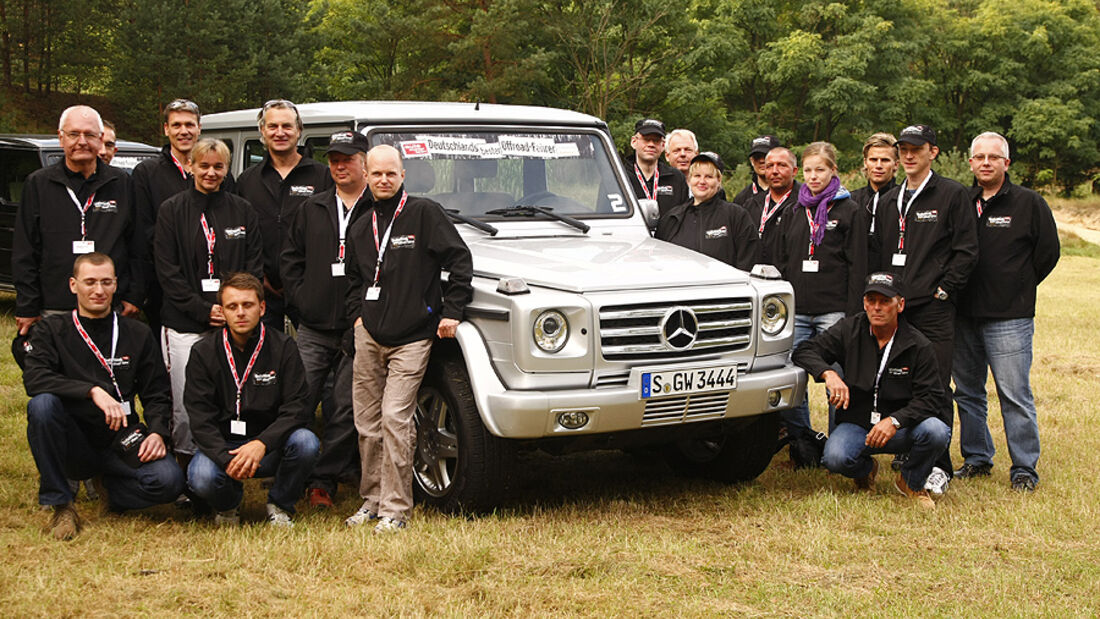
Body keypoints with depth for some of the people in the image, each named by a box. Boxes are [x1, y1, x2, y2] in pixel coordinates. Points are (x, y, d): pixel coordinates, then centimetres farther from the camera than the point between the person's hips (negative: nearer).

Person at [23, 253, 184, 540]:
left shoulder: (138, 334, 9)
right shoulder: (52, 330, 3)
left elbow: (157, 394, 10)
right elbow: (34, 378, -15)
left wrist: (157, 432, -11)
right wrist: (93, 391, -27)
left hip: (119, 443, 1)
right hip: (73, 446, -1)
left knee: (169, 480, -27)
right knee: (42, 404, -32)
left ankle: (107, 486, 6)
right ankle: (60, 504, -15)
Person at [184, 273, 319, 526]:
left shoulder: (282, 347, -2)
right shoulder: (204, 352, -2)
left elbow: (298, 407, -10)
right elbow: (200, 417, -9)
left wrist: (262, 444, -26)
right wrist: (227, 459, -26)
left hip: (269, 445, 1)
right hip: (221, 446, 0)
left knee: (306, 442, -30)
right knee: (202, 478, -32)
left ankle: (279, 505, -2)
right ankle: (228, 505, 6)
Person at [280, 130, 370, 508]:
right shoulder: (311, 209, 13)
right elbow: (291, 260, 16)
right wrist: (301, 302, 3)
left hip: (356, 331, -3)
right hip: (313, 330, 3)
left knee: (345, 412, 3)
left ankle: (324, 481, 13)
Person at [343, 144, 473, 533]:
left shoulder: (424, 213, -3)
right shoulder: (361, 228, 15)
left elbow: (459, 260, -5)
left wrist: (451, 312, -8)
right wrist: (356, 315, 14)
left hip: (411, 337, -6)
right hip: (369, 337, 6)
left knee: (395, 418, -13)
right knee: (366, 423, 8)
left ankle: (396, 508, -6)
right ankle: (373, 498, 21)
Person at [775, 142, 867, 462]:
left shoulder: (849, 211, 3)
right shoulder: (794, 212, 16)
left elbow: (857, 267, -2)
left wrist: (853, 314, -9)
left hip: (834, 312, -4)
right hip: (796, 311, 4)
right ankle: (802, 445, 12)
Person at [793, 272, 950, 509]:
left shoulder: (918, 345, -6)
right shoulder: (849, 330, -2)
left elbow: (929, 398, -10)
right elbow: (805, 351, -4)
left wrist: (895, 421, -27)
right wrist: (828, 374, -25)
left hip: (899, 428, 0)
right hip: (855, 423, 0)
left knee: (937, 432, -31)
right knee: (835, 458, -31)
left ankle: (911, 483, 3)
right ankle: (865, 470, 10)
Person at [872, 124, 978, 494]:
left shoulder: (952, 195, 0)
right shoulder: (889, 201, 18)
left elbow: (967, 251, -4)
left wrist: (943, 289, -9)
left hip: (934, 310, -5)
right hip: (893, 308, 6)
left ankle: (939, 467, 1)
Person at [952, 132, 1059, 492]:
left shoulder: (1029, 203, 0)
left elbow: (1048, 253, 3)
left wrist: (1017, 289, 4)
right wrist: (953, 288, 6)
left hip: (1009, 318, -4)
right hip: (964, 316, 5)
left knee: (1015, 395, -5)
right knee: (967, 393, 11)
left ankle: (1024, 469, 4)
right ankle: (976, 458, 25)